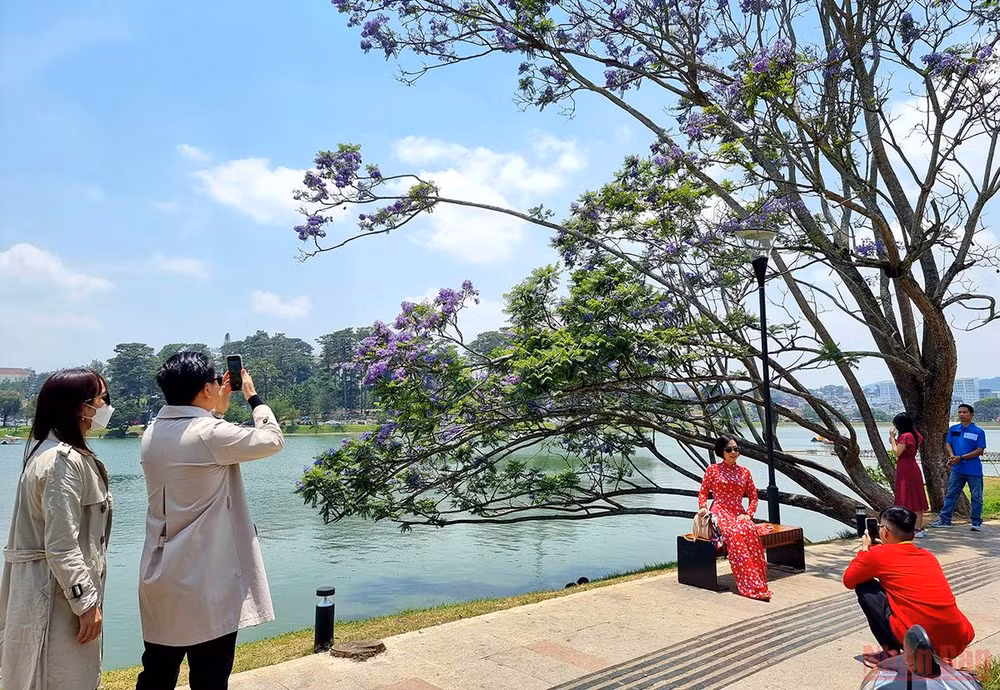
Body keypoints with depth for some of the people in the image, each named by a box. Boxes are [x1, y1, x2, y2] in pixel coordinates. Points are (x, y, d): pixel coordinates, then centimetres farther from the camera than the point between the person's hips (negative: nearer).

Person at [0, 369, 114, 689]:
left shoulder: (48, 449, 10)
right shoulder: (64, 461, -22)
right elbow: (62, 546, -24)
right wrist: (86, 603, -18)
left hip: (50, 585, 10)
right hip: (59, 594, -10)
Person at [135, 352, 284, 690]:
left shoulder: (152, 434, 4)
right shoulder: (210, 434, -19)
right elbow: (273, 440, -6)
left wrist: (218, 410, 21)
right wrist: (253, 396, 6)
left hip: (159, 579, 8)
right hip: (206, 583, -7)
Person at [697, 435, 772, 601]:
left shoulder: (744, 472, 15)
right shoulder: (713, 470, 7)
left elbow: (753, 496, 16)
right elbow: (703, 492, 9)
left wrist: (748, 514, 0)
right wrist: (702, 507, -10)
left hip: (739, 513, 3)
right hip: (720, 512, -3)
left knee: (751, 531, -33)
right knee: (735, 533, -35)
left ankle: (758, 580, -30)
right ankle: (751, 586, -36)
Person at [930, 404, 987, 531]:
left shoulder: (979, 432, -6)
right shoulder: (953, 429, 7)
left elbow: (980, 450, -10)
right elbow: (948, 444, 8)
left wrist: (961, 457, -17)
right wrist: (951, 455, -13)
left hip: (974, 470, -3)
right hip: (957, 468, 4)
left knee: (976, 497, 6)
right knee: (950, 494, 6)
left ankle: (976, 522, 17)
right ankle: (944, 519, 11)